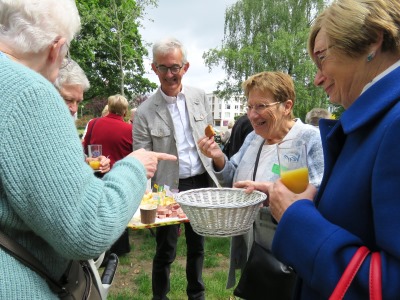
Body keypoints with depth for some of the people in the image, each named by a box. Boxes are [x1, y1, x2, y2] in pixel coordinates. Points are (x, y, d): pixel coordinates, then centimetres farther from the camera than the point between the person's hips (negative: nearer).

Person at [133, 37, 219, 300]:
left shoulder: (200, 97, 1)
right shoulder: (145, 112, -11)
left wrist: (215, 167, 9)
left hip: (201, 182, 4)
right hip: (169, 187, -3)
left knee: (197, 246, 20)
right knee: (165, 251, 10)